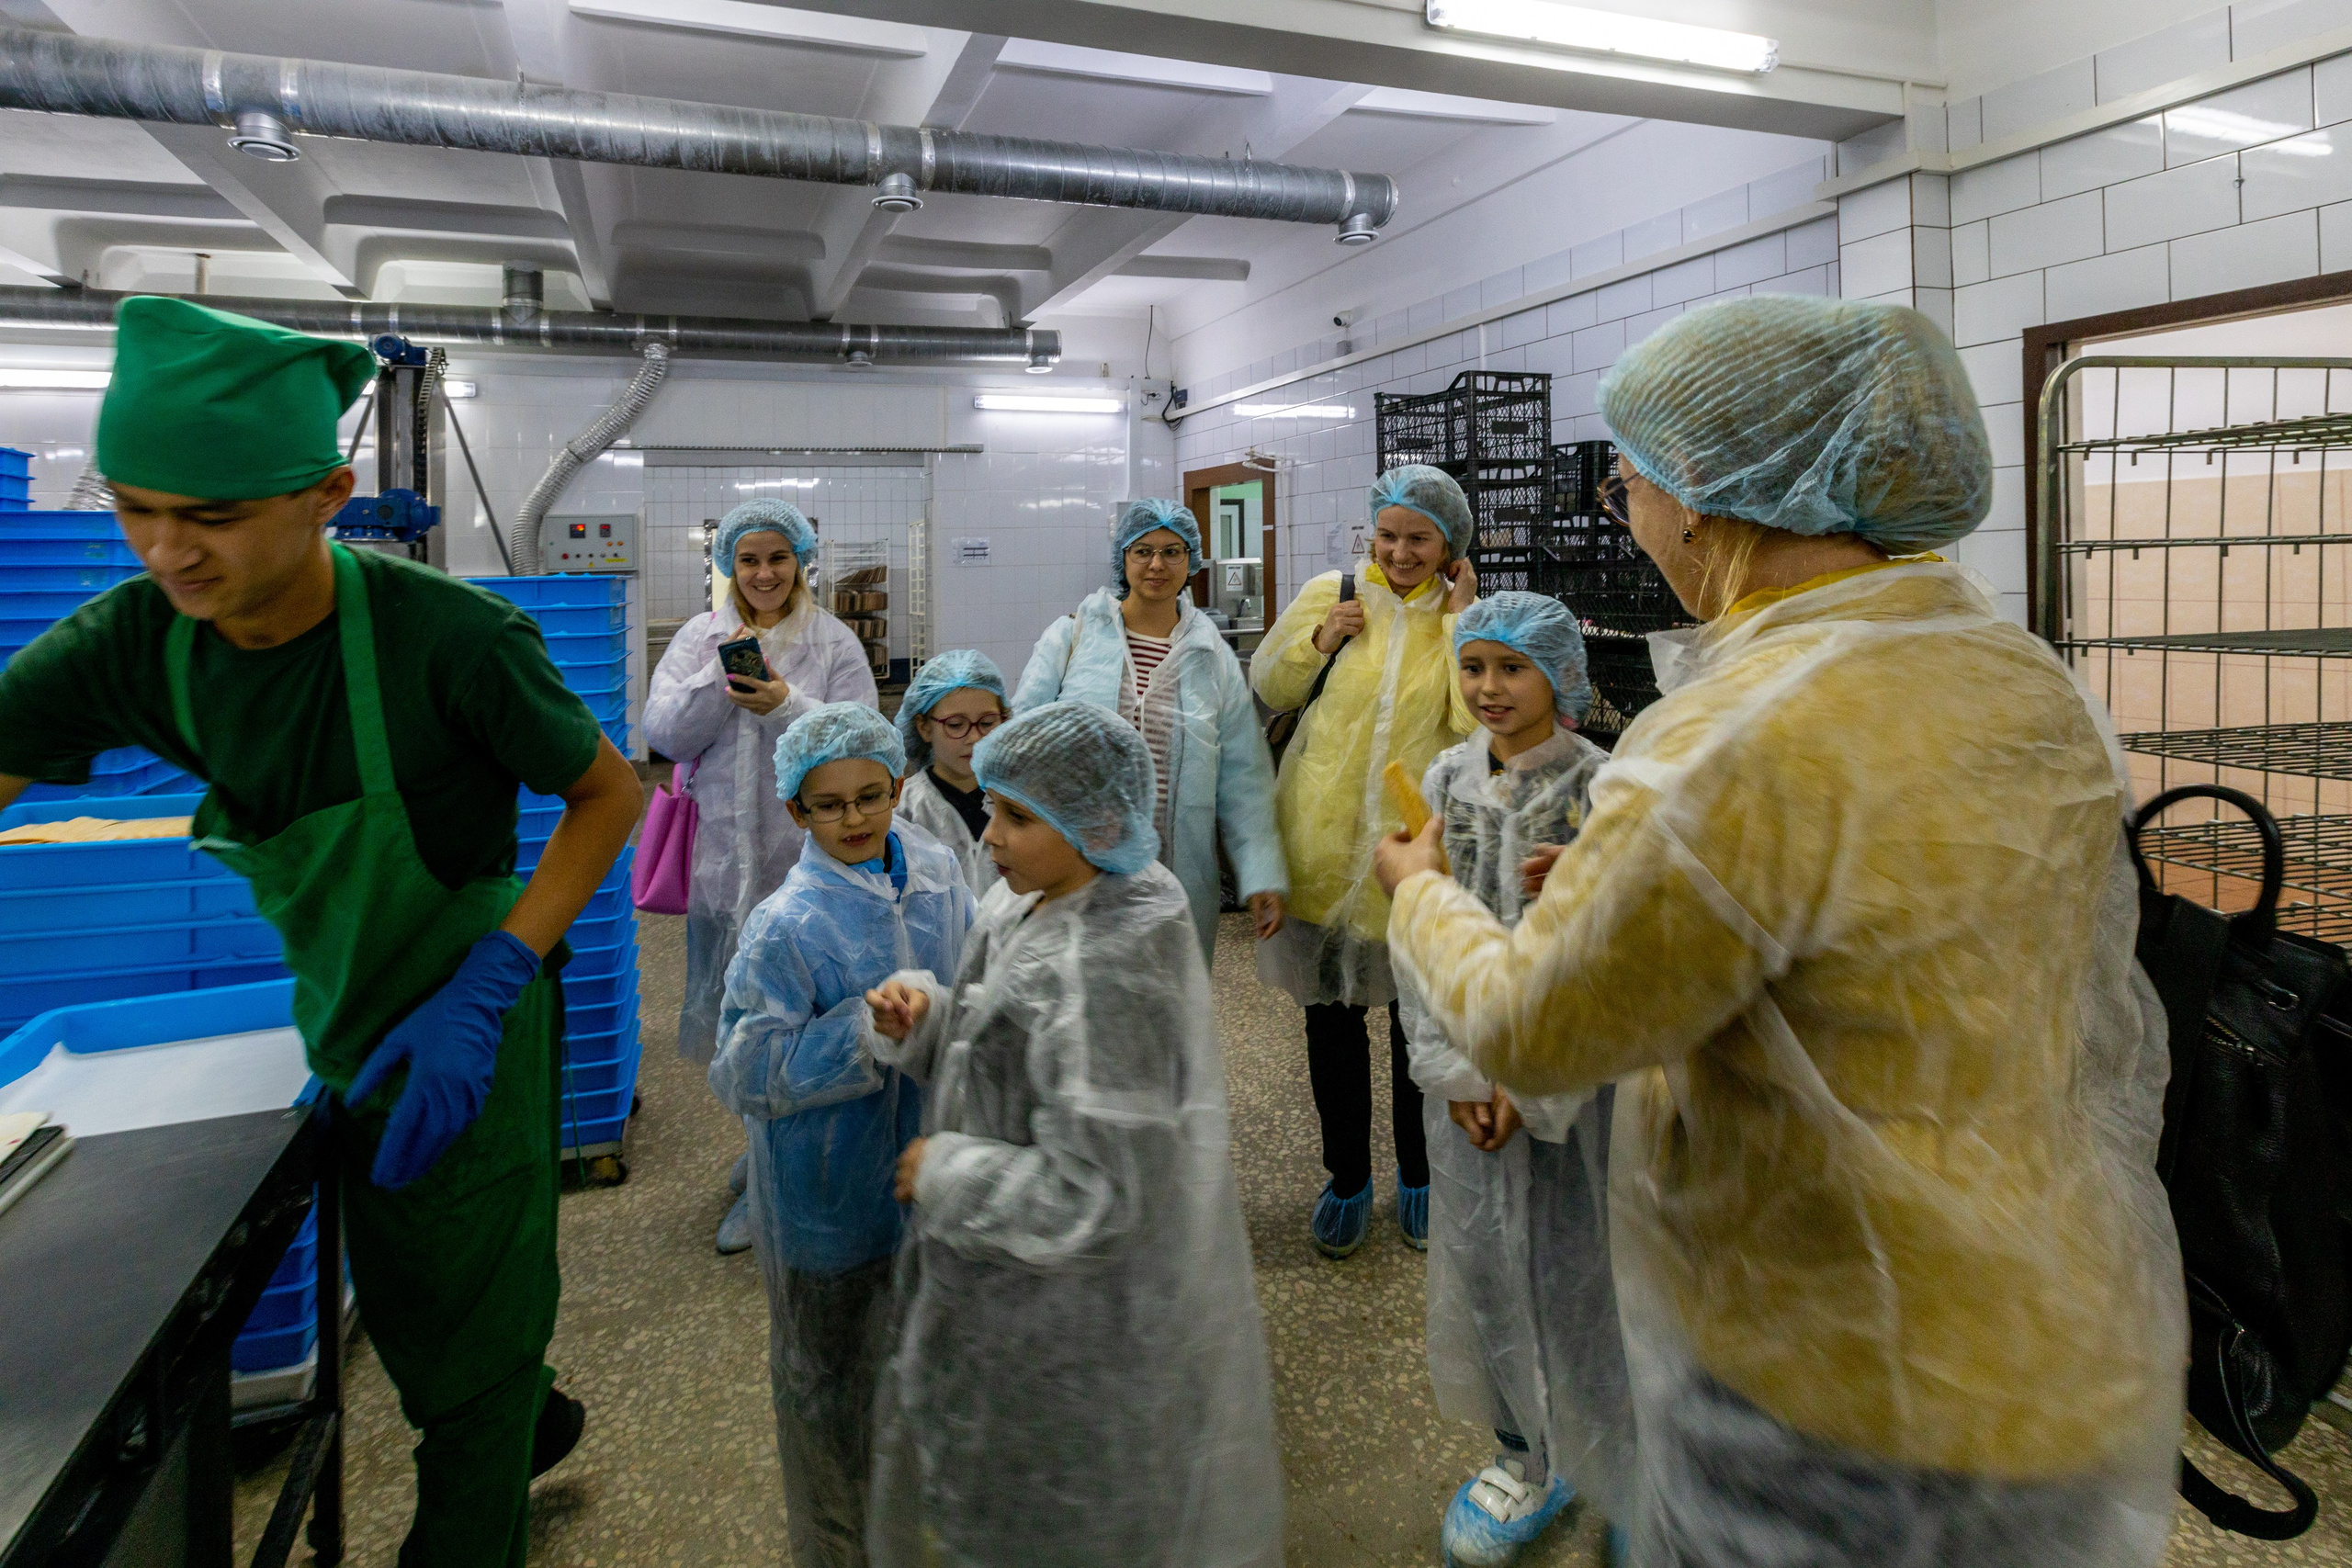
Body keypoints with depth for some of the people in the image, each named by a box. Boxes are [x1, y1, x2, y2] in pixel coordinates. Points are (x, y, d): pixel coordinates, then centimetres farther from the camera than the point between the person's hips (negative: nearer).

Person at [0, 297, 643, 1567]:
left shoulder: (450, 638, -27)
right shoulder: (134, 640, -12)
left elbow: (610, 795, -15)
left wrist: (483, 991, -23)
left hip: (463, 1041, -6)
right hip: (345, 1036, 6)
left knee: (468, 1348, 11)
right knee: (405, 1318, 28)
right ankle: (535, 1426, 56)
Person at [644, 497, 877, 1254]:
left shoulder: (834, 644, 0)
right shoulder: (700, 637, 8)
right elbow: (663, 733, -1)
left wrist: (786, 704, -22)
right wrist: (721, 677, -14)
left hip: (806, 859, -3)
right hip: (724, 857, 3)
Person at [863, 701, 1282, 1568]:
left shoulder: (1102, 977, -32)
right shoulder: (1032, 903, -5)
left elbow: (1093, 1197, -29)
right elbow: (999, 1046, 8)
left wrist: (944, 1172, -19)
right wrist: (924, 1016, -11)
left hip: (1075, 1318, -8)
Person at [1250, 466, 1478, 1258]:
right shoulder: (1330, 594, -1)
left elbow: (1478, 719, -15)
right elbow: (1267, 688, 7)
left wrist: (1458, 619, -14)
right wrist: (1318, 641, -9)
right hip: (1325, 841, 1)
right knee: (1331, 1014, 10)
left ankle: (1418, 1174, 33)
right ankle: (1346, 1176, 29)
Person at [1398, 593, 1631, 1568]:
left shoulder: (1603, 789, -9)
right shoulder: (1445, 782, 4)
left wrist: (1530, 1084, -13)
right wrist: (1459, 1071, -5)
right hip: (1469, 1071, 4)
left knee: (1579, 1262, 3)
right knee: (1485, 1259, 12)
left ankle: (1623, 1473, 26)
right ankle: (1529, 1455, 33)